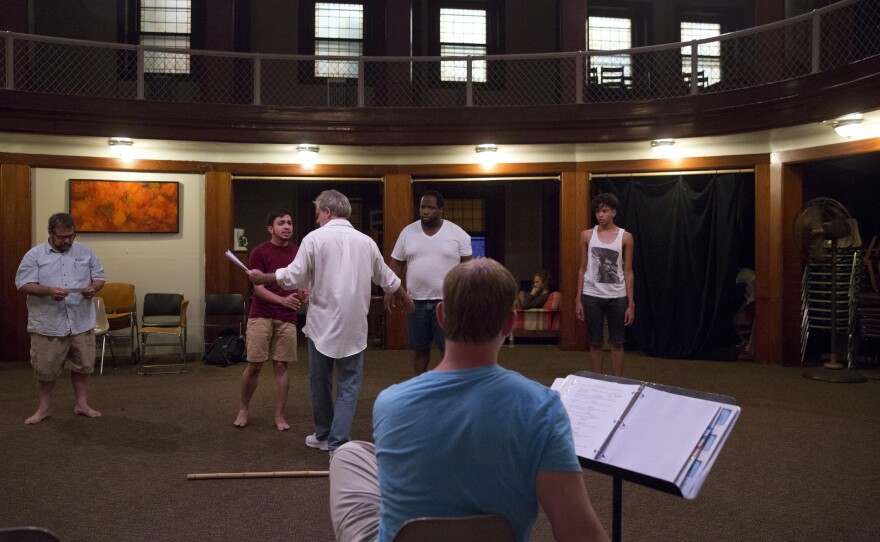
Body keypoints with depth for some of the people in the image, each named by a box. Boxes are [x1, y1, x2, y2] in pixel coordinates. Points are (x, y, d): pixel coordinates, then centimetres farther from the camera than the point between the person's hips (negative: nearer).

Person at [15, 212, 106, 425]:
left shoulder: (86, 252, 5)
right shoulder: (34, 255, -3)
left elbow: (99, 277, 8)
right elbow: (23, 285, -9)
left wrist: (93, 288, -15)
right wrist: (48, 291, -25)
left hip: (82, 323, 2)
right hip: (48, 325, -2)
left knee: (82, 366, 11)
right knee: (45, 369, 7)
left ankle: (82, 404, 25)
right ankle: (43, 408, 22)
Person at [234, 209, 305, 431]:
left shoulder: (298, 252, 6)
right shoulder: (259, 253, -6)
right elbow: (258, 288, -11)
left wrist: (304, 293, -11)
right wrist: (283, 300, -27)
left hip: (287, 318, 3)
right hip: (260, 316, -2)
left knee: (281, 365, 4)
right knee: (254, 365, -1)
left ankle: (279, 415, 13)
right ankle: (244, 409, 21)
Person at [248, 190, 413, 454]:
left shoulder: (315, 238, -6)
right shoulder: (366, 241, 5)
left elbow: (293, 277, -9)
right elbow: (387, 278, 17)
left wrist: (262, 278, 8)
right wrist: (404, 297, 36)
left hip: (322, 323, -1)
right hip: (353, 326, 1)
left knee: (320, 381, 16)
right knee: (348, 386, 5)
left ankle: (323, 435, 31)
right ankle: (338, 445, 0)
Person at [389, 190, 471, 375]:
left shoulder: (457, 233, -3)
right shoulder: (408, 232, 4)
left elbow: (467, 265, 1)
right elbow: (397, 263, 7)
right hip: (417, 300, 3)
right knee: (419, 346, 12)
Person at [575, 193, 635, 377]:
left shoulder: (625, 237, -1)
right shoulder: (587, 235, 3)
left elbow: (628, 272, 1)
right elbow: (583, 268, 6)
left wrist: (631, 304, -2)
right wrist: (578, 300, 3)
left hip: (617, 297, -1)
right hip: (592, 296, 1)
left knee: (617, 343, 6)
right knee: (595, 342, 8)